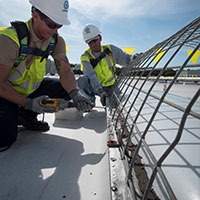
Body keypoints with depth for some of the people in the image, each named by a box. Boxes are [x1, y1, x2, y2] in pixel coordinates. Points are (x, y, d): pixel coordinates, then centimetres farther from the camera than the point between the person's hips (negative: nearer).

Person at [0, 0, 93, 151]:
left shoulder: (56, 40, -9)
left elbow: (65, 71, -13)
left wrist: (75, 94, -32)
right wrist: (28, 103, -35)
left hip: (33, 88, 6)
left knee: (68, 88, -14)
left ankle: (27, 116, 4)